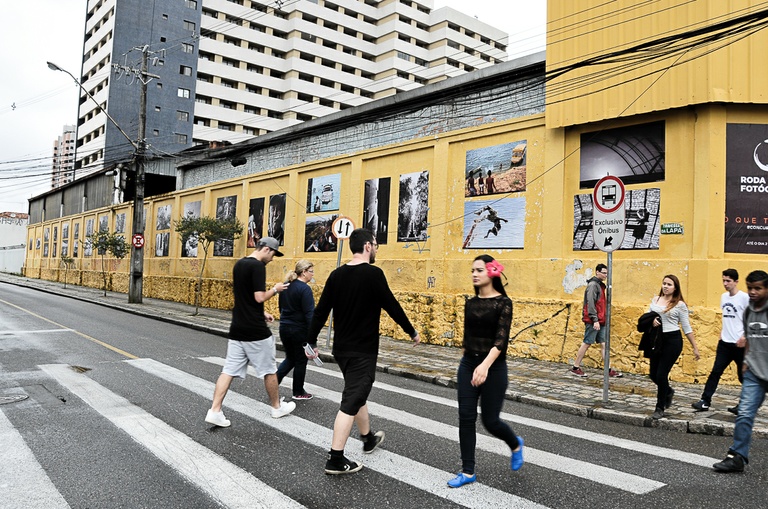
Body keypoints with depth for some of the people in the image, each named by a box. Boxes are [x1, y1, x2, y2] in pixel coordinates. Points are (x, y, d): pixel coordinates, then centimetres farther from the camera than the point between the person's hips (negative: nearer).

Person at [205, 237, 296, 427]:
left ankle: (215, 411, 1)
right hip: (255, 331, -7)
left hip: (237, 328, 8)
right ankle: (277, 407, 25)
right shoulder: (258, 266, -16)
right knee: (269, 370, 10)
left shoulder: (239, 264, 12)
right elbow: (259, 297, -23)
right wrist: (275, 289, -5)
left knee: (229, 370, 6)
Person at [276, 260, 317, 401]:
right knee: (301, 361, 9)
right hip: (299, 331, -7)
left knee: (290, 358, 21)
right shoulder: (304, 289, -18)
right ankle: (298, 393, 20)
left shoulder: (286, 286, 6)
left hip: (284, 328, 7)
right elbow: (309, 314, -21)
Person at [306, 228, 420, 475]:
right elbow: (391, 306, -11)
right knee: (351, 402, -4)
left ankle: (369, 438, 41)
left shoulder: (337, 274, 3)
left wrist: (311, 341, 9)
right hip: (362, 351, -7)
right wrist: (412, 332, 2)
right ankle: (336, 460, -1)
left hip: (341, 348, 7)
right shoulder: (373, 274, -15)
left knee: (358, 392, 23)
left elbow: (321, 311, 3)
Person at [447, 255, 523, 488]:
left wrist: (485, 365, -35)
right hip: (467, 365, 5)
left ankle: (515, 445, 37)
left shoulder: (503, 302, -11)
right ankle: (468, 471, 13)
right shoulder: (470, 303, 5)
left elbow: (501, 338, -22)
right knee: (466, 417, 1)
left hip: (493, 368, -5)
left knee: (490, 420, 4)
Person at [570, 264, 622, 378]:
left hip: (600, 321, 9)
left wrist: (602, 319, 15)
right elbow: (590, 303, -19)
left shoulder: (600, 285, 16)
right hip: (593, 321, -9)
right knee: (587, 343, -2)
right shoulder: (593, 285, -12)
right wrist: (595, 320, -22)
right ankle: (575, 368, 7)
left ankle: (609, 370, 11)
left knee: (604, 344, 8)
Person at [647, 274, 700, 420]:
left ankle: (660, 408, 13)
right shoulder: (655, 300, 8)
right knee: (653, 374, 7)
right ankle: (668, 391, 41)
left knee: (661, 374, -6)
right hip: (657, 339, 5)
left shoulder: (679, 304, -5)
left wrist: (695, 347, 1)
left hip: (672, 340, -5)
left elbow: (687, 327, 0)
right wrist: (651, 320, -8)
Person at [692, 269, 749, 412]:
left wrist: (744, 337, -18)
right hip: (725, 342, 6)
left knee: (743, 375, 6)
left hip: (739, 344, -6)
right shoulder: (724, 297, 10)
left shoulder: (744, 298, -10)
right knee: (715, 372, 2)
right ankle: (705, 401, 2)